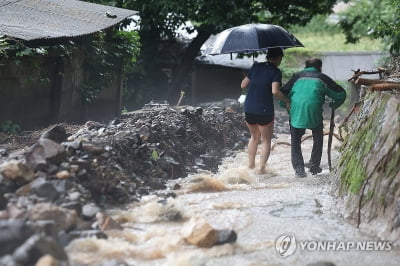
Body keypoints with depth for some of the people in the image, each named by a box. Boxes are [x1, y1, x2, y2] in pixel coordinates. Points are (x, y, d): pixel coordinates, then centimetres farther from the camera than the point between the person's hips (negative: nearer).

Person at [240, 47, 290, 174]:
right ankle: (261, 168, 2)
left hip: (249, 109, 5)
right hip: (264, 110, -4)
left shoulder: (256, 66, 4)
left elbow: (243, 85, 6)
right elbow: (275, 91, -22)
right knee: (266, 141, 11)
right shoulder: (276, 72, -9)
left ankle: (251, 165, 29)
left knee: (254, 137, 26)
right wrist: (287, 100, -9)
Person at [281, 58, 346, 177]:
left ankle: (298, 168, 9)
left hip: (296, 110, 1)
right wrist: (334, 105, 40)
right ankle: (314, 166, 23)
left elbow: (283, 94, 16)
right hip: (314, 110, -1)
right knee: (318, 139, 22)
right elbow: (341, 94, 23)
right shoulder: (322, 78, 20)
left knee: (295, 141, 15)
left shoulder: (298, 76, 22)